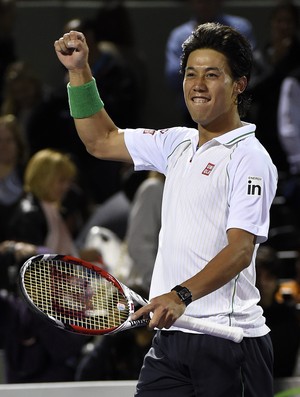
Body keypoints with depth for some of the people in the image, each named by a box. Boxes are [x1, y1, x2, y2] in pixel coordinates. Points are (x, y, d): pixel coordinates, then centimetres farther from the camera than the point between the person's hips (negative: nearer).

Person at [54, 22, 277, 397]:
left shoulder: (249, 157, -9)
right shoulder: (178, 144, 16)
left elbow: (240, 249, -20)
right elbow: (102, 141, 29)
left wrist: (181, 295, -34)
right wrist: (79, 71, 19)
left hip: (227, 339, -7)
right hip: (170, 336, 7)